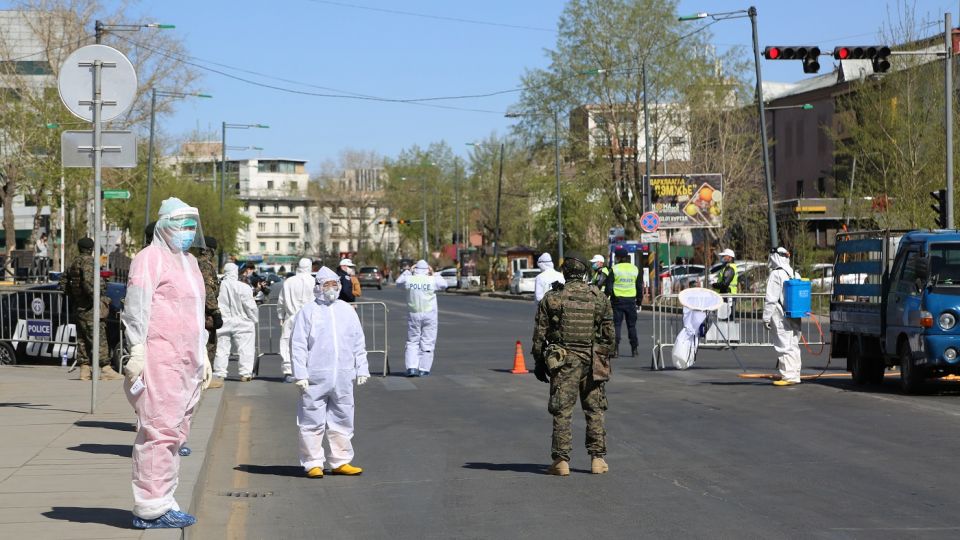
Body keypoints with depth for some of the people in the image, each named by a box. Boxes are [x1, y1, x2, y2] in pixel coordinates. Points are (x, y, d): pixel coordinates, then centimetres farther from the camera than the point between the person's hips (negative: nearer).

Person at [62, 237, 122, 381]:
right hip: (88, 308, -9)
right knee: (98, 338, -10)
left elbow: (63, 283, 21)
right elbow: (88, 281, -26)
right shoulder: (88, 261, -11)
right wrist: (95, 298, -20)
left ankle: (84, 370, 11)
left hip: (77, 308, 9)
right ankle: (106, 369, -13)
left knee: (82, 339, 10)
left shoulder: (73, 264, 17)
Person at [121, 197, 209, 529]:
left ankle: (163, 503, 16)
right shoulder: (151, 258, -5)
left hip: (186, 363, 9)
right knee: (160, 432, -11)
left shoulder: (189, 262, 23)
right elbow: (136, 309, -11)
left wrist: (202, 355, 28)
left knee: (175, 434, 10)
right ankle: (150, 509, -9)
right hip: (160, 361, -9)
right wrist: (137, 352, -18)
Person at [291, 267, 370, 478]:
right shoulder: (308, 311, -1)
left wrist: (362, 370, 12)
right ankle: (313, 463, 5)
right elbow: (298, 345, -4)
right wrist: (301, 375, -10)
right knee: (312, 422, -2)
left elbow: (359, 344, 17)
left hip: (343, 377, 4)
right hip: (316, 379, -4)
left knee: (342, 421, 8)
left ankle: (341, 462, 16)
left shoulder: (347, 311, 13)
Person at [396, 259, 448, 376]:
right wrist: (434, 274, 16)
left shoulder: (409, 280, -5)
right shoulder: (432, 281, -8)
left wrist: (407, 271, 20)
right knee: (427, 343, 5)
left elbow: (398, 282, 16)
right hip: (429, 315, -1)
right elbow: (444, 284, 11)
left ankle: (411, 367, -3)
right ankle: (423, 369, 2)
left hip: (413, 314, 1)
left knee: (412, 342, 9)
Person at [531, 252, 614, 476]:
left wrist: (539, 361, 8)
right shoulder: (600, 298, 1)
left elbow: (540, 334, -2)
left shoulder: (552, 299, -5)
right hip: (592, 362, 2)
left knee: (562, 412, 2)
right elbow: (609, 334, 6)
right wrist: (604, 359, 17)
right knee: (595, 411, 10)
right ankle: (597, 458, 10)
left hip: (562, 362, -2)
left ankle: (561, 460, 0)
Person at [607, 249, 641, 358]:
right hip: (631, 300, 3)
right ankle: (634, 349, 12)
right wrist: (638, 300, 18)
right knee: (632, 325, 11)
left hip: (617, 300, -3)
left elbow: (609, 286, -9)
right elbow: (639, 286, 11)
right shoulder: (635, 269, 7)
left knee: (616, 324, 0)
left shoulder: (614, 269, -7)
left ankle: (615, 349, -7)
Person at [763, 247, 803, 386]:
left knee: (784, 346, -7)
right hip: (795, 317, 8)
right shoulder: (795, 274, 14)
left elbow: (771, 299, -15)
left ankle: (789, 376, -10)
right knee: (794, 346, 13)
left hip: (781, 317, -8)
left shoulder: (776, 274, -12)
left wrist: (766, 317, -11)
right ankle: (795, 375, 17)